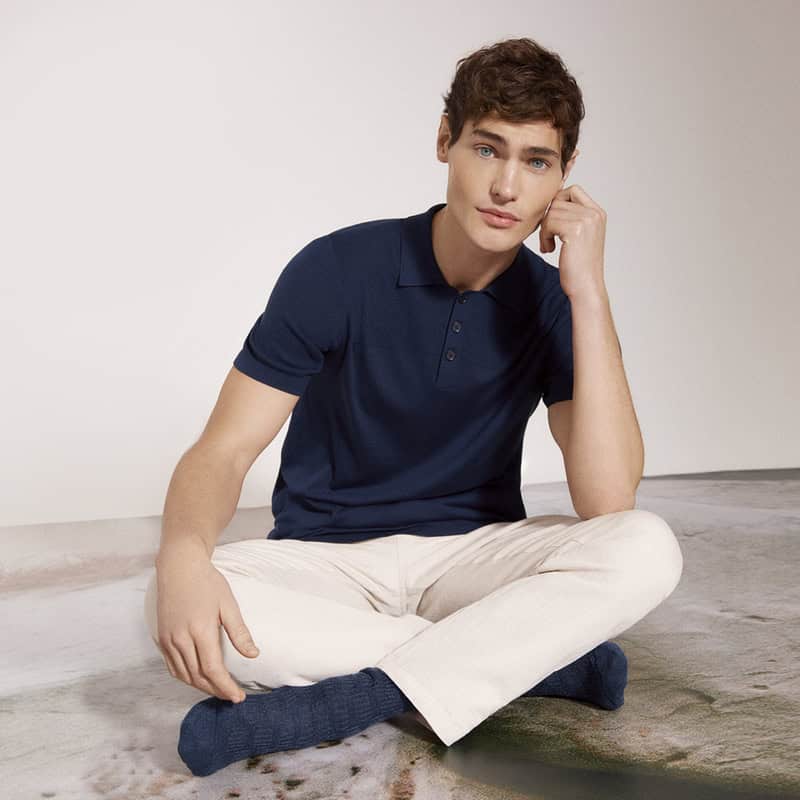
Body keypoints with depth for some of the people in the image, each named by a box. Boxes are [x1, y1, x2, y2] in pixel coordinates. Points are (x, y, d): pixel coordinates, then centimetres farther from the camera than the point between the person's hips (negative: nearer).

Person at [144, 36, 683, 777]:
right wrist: (183, 556, -36)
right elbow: (223, 451, -12)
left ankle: (334, 701, -26)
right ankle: (539, 658, -21)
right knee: (168, 605, -32)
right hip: (324, 557, 0)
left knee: (647, 549, -27)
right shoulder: (338, 269, -10)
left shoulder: (553, 303, -6)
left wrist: (589, 291, -23)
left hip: (471, 553, 1)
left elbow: (608, 500, -19)